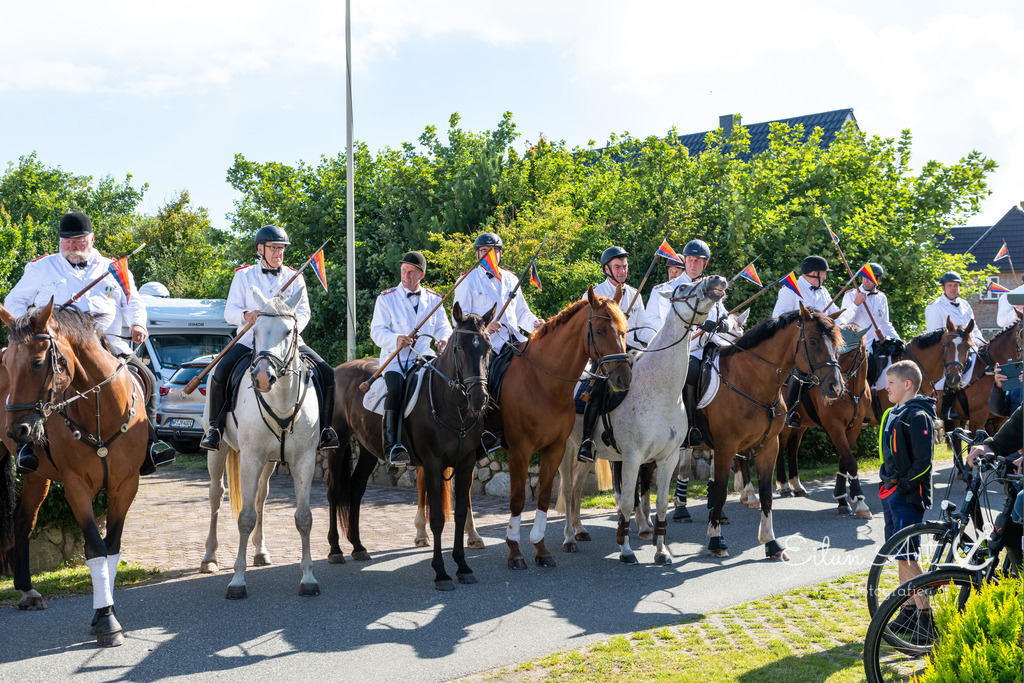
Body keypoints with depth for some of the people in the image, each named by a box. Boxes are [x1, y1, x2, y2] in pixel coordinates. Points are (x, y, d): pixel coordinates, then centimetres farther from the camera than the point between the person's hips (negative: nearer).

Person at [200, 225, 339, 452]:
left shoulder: (294, 277, 13)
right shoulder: (244, 275, 9)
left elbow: (303, 311, 5)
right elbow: (230, 311, 3)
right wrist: (246, 315, -21)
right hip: (250, 339, -2)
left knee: (326, 373, -17)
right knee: (222, 371, -28)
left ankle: (323, 428, -5)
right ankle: (215, 427, -12)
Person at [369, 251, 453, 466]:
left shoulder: (433, 299, 15)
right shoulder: (386, 298, 5)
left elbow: (443, 326, 16)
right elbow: (377, 331, -1)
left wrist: (445, 340, -9)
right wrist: (397, 339, -22)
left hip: (424, 356, 3)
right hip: (395, 359, -3)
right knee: (396, 388, -33)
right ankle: (392, 446, -32)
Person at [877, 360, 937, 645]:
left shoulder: (918, 416, -13)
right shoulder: (893, 414, 15)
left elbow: (923, 461, -18)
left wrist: (903, 486, -19)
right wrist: (886, 483, 15)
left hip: (908, 496, -10)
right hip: (891, 493, 10)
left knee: (907, 557, -11)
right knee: (899, 555, 13)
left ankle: (926, 620, -6)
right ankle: (909, 612, 21)